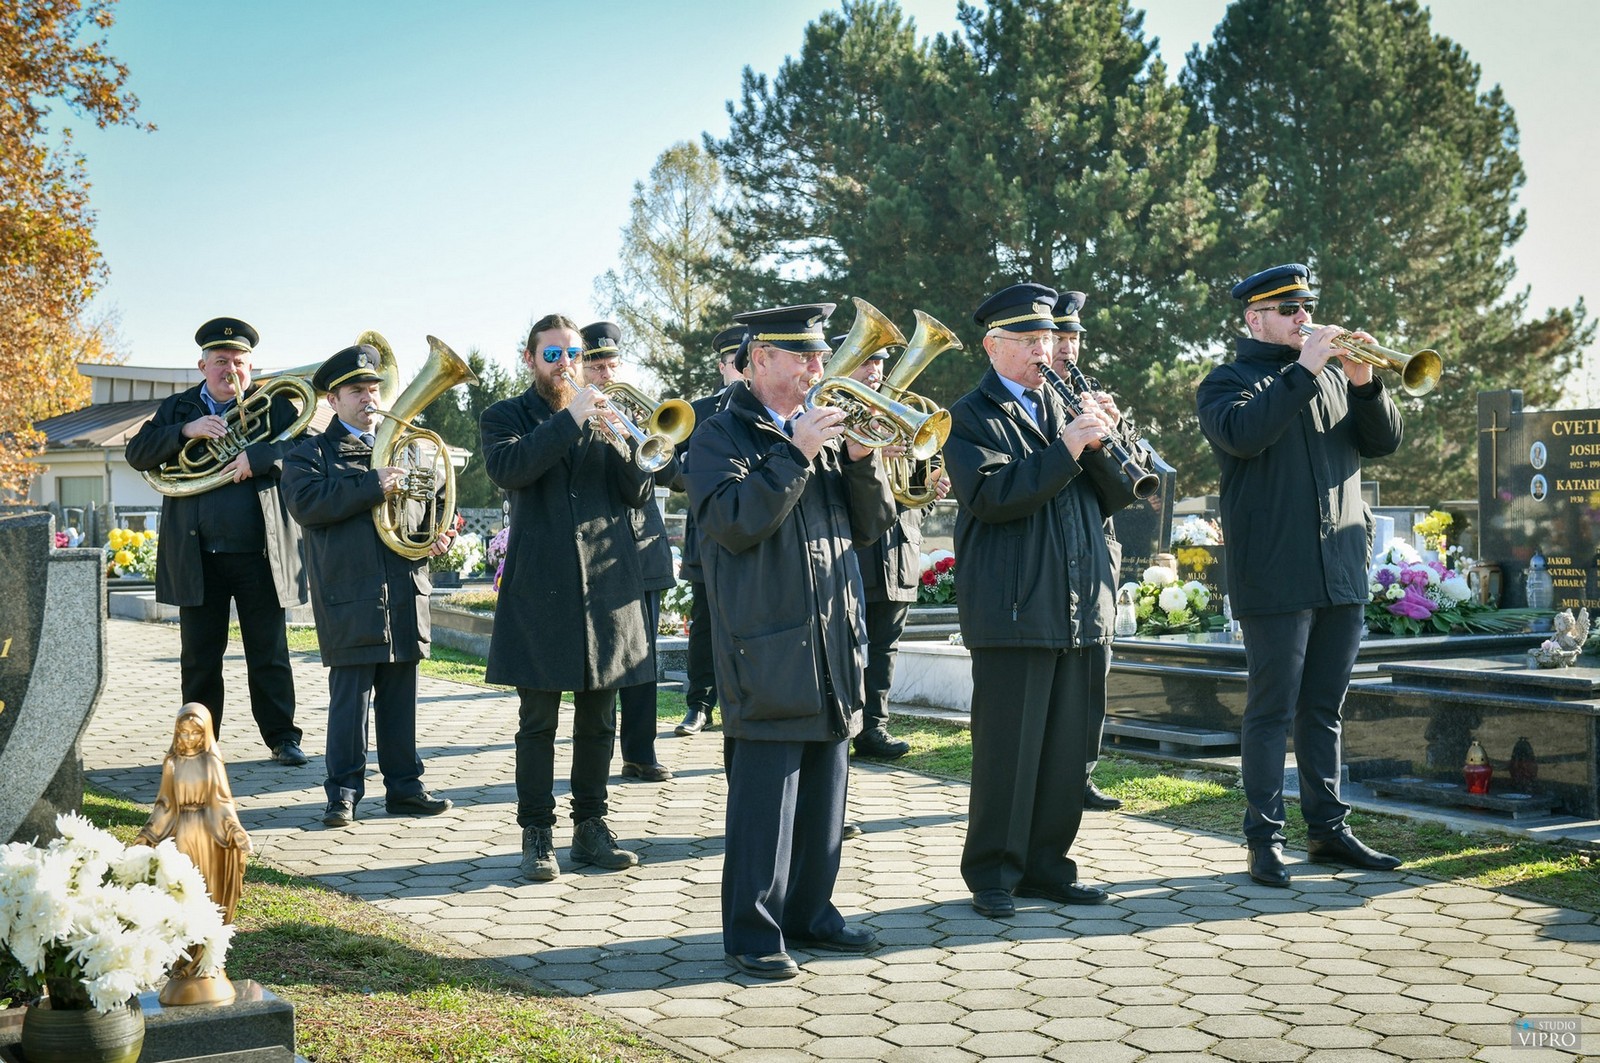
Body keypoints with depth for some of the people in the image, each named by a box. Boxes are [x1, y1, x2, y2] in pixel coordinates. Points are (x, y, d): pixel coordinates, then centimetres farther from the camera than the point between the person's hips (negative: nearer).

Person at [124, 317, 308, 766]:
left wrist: (258, 457, -23)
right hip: (197, 557, 2)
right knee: (199, 658, 9)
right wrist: (185, 431, -14)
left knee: (269, 654, 5)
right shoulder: (178, 408, 12)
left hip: (260, 555, -2)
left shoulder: (273, 403, 6)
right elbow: (138, 454, 1)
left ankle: (282, 737, 15)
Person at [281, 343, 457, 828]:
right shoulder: (312, 453, 4)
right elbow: (305, 503, -15)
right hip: (349, 598, -4)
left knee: (400, 697, 9)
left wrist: (439, 537, 0)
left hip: (404, 596, 5)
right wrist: (371, 486, -20)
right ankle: (344, 791, 6)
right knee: (350, 698, -3)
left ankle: (403, 785, 17)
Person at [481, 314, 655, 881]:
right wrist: (571, 421, -22)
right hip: (540, 589, -3)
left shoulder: (605, 416, 14)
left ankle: (591, 826, 18)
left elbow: (639, 493, 5)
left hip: (607, 582, 3)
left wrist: (621, 441, -13)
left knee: (598, 719, 8)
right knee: (538, 721, 0)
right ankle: (537, 834, 8)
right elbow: (506, 468, -16)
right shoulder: (506, 416, 6)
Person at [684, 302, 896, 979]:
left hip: (835, 643, 7)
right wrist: (795, 453, -19)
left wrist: (860, 459, -5)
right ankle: (753, 933, 3)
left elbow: (874, 523, 12)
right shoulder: (722, 437, -1)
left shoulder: (824, 431, 17)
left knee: (824, 791, 12)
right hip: (767, 650, -6)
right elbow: (735, 522, -17)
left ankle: (809, 913, 23)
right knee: (763, 797, -6)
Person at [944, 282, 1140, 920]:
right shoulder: (970, 418, 1)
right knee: (1006, 747, -3)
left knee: (1067, 746, 9)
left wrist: (1100, 446, -7)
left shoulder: (1068, 408, 18)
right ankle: (992, 874, 8)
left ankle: (1045, 865, 21)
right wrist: (1065, 451, -18)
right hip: (1013, 612, -6)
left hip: (1082, 608, 6)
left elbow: (1118, 495, 12)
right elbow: (992, 496, -15)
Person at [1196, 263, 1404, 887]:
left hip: (1342, 572, 5)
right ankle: (1265, 841, 4)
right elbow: (1242, 432, -20)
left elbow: (1381, 442, 10)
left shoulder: (1333, 375, 18)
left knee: (1324, 710, 12)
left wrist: (1365, 384, -6)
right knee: (1272, 711, -2)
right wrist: (1302, 371, -20)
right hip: (1275, 575, -5)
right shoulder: (1227, 382, 2)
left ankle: (1328, 830, 19)